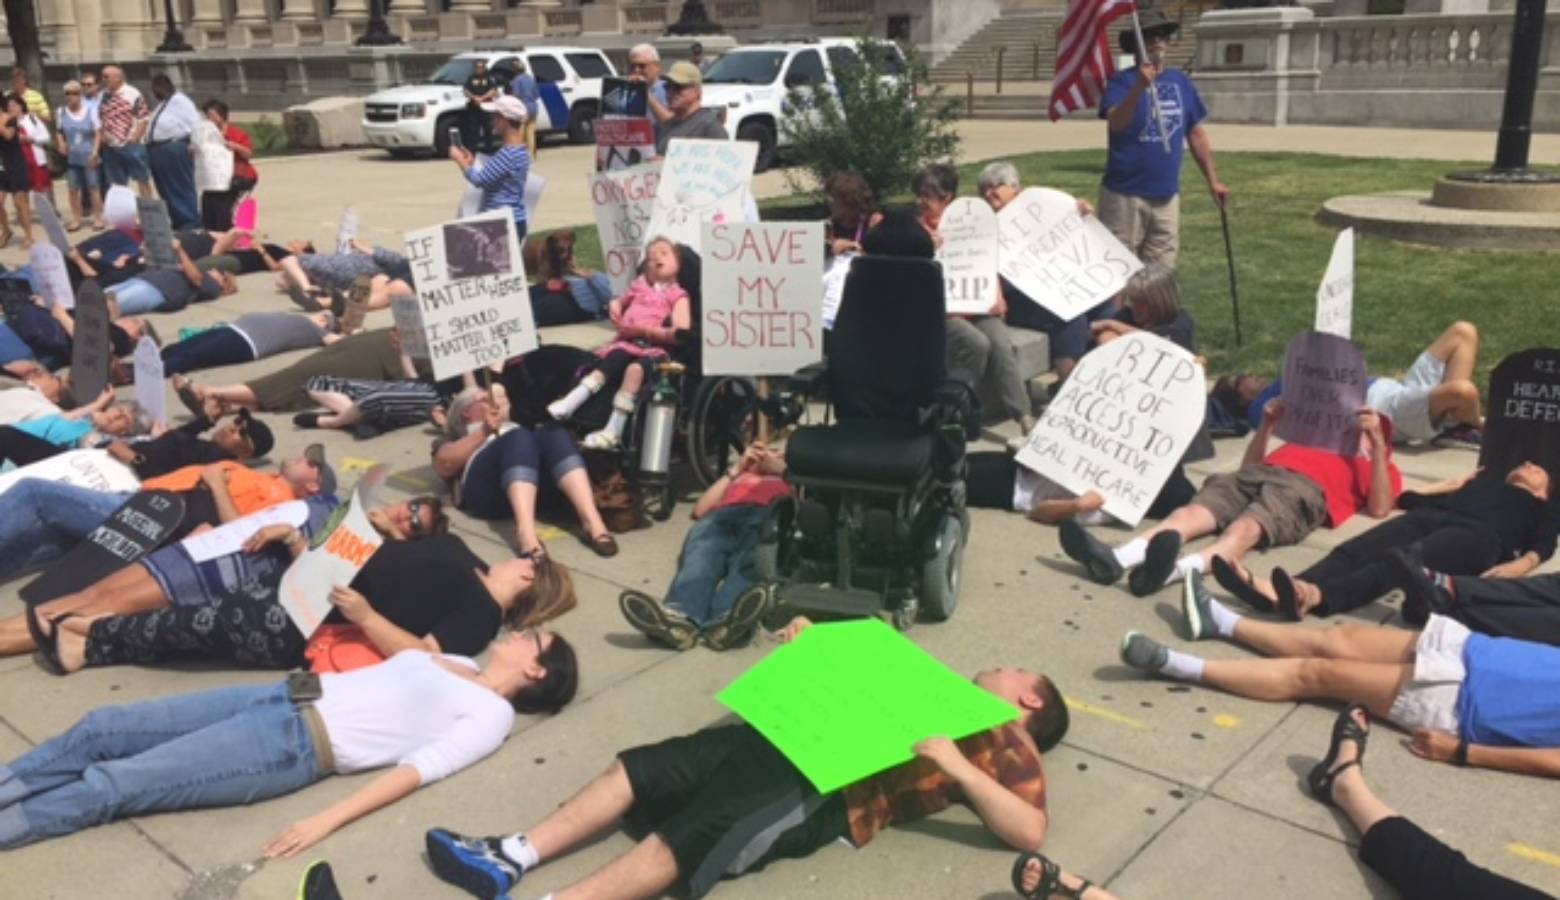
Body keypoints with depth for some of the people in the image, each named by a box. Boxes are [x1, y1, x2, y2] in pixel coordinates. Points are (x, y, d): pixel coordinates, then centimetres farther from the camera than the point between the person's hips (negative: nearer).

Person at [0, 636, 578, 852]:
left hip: (299, 745, -8)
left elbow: (420, 768, -17)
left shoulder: (491, 714, -5)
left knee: (108, 787, -13)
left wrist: (328, 820, -25)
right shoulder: (458, 665, 19)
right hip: (288, 696, 8)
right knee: (101, 729, 2)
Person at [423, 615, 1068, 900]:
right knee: (639, 767, -5)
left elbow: (1031, 832, -6)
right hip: (792, 738, 8)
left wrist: (955, 766, -17)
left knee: (684, 840, -25)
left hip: (832, 793, -7)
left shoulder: (1005, 745, 11)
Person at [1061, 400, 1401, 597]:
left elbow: (1378, 509, 7)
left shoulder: (1375, 466, 30)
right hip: (1256, 474, 5)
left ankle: (1180, 568, -68)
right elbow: (1248, 466, 34)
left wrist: (1377, 441, 6)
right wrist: (1267, 425, 24)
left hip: (1303, 488, -5)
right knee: (1191, 512, -26)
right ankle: (1115, 559, -51)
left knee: (1245, 529, -37)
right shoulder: (1308, 439, 42)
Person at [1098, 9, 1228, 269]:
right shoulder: (1122, 81, -6)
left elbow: (1196, 133, 14)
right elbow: (1115, 124, -24)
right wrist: (1140, 87, -37)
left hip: (1166, 196, 5)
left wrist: (1212, 179, 13)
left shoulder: (1180, 81, 9)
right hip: (1125, 195, -5)